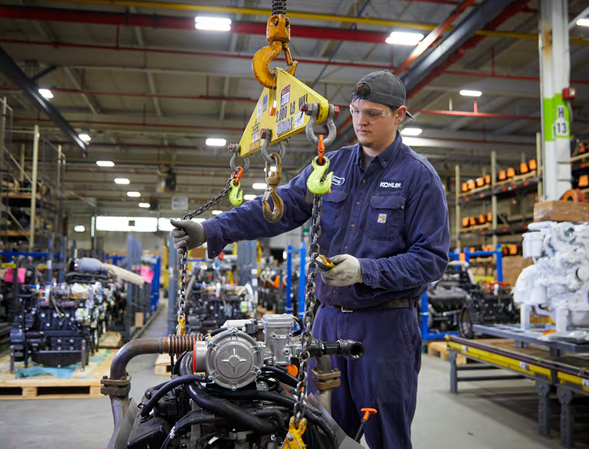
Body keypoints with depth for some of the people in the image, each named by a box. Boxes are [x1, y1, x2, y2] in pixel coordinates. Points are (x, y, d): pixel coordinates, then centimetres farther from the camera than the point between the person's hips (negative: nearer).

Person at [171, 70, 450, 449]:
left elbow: (433, 259, -9)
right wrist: (211, 231, -12)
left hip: (385, 325, -4)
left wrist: (365, 270, -21)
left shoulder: (419, 176, -5)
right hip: (329, 319, 5)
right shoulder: (331, 165, 9)